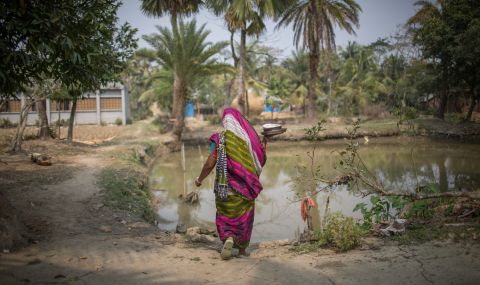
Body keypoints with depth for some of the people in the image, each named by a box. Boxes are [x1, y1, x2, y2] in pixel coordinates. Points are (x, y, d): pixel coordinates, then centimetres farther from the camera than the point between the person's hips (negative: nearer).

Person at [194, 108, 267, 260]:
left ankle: (228, 239, -11)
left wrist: (199, 179, 4)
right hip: (245, 186, 2)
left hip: (225, 187, -1)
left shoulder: (219, 138, -8)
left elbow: (209, 164, -11)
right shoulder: (249, 137, -3)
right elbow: (260, 162, 3)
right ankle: (242, 249, 25)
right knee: (244, 217, 18)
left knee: (225, 217, 15)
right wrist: (263, 145, 18)